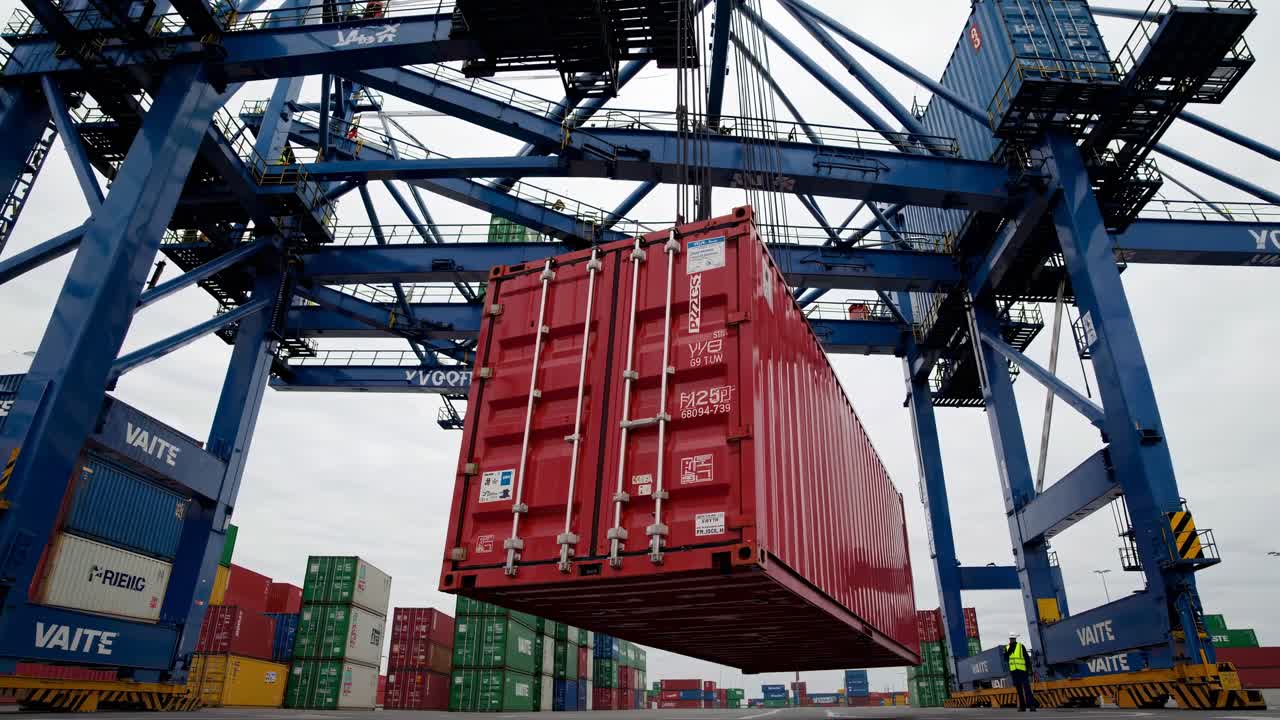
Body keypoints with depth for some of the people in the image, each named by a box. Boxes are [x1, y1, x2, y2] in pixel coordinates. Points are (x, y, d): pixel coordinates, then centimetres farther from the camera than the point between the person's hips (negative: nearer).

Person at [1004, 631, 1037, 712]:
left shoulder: (1021, 646, 2)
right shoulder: (1007, 648, 10)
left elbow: (1027, 658, 2)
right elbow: (1006, 658, 0)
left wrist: (1029, 669, -4)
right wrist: (1008, 651, -14)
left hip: (1022, 670, -3)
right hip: (1013, 671, 3)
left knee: (1027, 687, -10)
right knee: (1019, 689, 7)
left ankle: (1031, 705, -13)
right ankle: (1022, 706, 10)